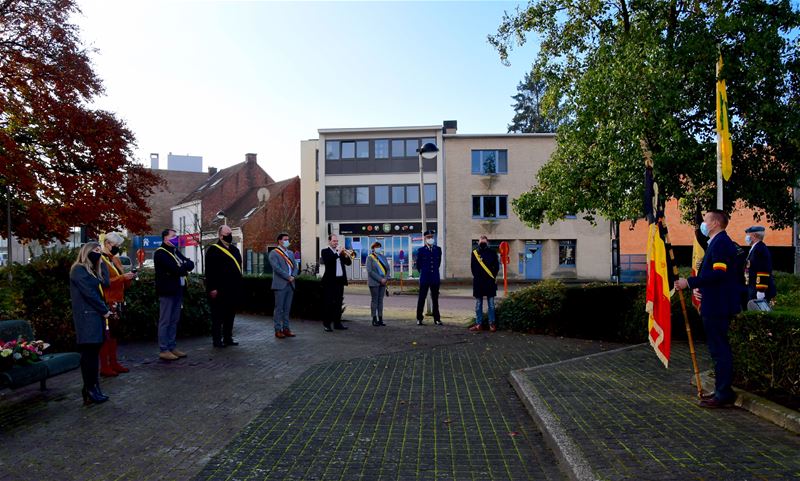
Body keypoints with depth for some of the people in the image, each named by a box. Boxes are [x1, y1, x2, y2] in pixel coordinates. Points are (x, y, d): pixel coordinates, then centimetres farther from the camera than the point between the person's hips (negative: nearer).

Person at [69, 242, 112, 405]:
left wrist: (101, 263, 9)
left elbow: (106, 284, 10)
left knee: (92, 353, 9)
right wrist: (105, 310, -9)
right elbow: (89, 293, -14)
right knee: (89, 353, -8)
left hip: (95, 315, 9)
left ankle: (92, 389, 13)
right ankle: (90, 391, -5)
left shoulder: (92, 270, 20)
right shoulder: (79, 270, -9)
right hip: (87, 316, -9)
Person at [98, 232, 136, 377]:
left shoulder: (115, 259, 18)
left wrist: (128, 277, 2)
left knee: (114, 332, 12)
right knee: (106, 333, -4)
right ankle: (104, 367, 2)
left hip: (117, 301, 8)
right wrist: (122, 277, -22)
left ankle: (113, 363, 19)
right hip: (107, 302, -8)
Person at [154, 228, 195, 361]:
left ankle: (172, 347, 18)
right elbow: (176, 269, -21)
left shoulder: (176, 252, 20)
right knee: (165, 321, -3)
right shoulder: (160, 253, -8)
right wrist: (184, 267, -2)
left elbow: (191, 264, 9)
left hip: (178, 290, 8)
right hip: (167, 291, -8)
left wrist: (182, 267, -11)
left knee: (174, 321, 12)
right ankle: (164, 350, 2)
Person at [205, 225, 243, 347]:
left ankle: (228, 338, 22)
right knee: (218, 315, 1)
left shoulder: (234, 249, 16)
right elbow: (210, 271, -13)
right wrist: (212, 288, -17)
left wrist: (238, 284, 15)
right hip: (219, 290, -7)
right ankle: (216, 340, 9)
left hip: (233, 289, 7)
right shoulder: (213, 249, -7)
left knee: (230, 314, 12)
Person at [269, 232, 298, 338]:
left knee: (287, 308, 9)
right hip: (280, 285, -6)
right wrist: (288, 277, -14)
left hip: (290, 284, 6)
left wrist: (293, 276, -4)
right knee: (279, 308, -2)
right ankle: (278, 330, 4)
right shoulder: (274, 253, -3)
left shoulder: (291, 253, 19)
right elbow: (276, 267, -13)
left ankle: (286, 328, 16)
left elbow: (295, 266, 14)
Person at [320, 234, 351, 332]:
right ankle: (326, 324, 2)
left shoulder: (340, 251, 15)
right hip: (330, 281, -6)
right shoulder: (325, 251, 0)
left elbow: (348, 263, 10)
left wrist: (346, 256, -9)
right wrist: (337, 253, -21)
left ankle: (337, 323, 15)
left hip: (340, 280, 6)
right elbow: (327, 261, -20)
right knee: (329, 303, -3)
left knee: (338, 303, 9)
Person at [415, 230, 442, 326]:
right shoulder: (421, 250, -2)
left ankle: (437, 319, 15)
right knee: (421, 299, 3)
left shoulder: (438, 249, 6)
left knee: (435, 299, 8)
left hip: (435, 278, 2)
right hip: (424, 278, -2)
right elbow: (418, 265, 8)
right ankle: (419, 319, 12)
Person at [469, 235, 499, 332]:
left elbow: (496, 266, 3)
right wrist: (476, 277, -1)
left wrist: (493, 277, -5)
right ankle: (479, 324, 12)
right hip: (478, 282, 1)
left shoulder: (492, 252, 4)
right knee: (478, 304, 6)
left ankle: (492, 324, 11)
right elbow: (473, 267, 5)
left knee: (491, 304, 4)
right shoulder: (474, 253, 5)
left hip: (490, 281, -1)